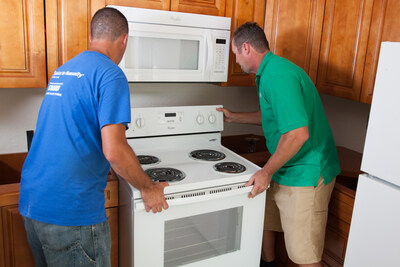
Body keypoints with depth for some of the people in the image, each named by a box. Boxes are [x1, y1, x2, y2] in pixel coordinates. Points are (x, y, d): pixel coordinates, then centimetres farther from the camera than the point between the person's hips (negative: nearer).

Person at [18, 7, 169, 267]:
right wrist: (148, 188, -6)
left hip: (31, 200, 8)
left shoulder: (61, 71, 13)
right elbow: (114, 151, -22)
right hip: (70, 211, -8)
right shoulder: (110, 75, -14)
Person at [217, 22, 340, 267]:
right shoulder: (269, 72, 12)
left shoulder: (278, 76, -23)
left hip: (305, 174, -10)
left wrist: (267, 172, -20)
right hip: (284, 172, 10)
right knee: (265, 220, 24)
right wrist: (234, 117, 32)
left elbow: (298, 133, -30)